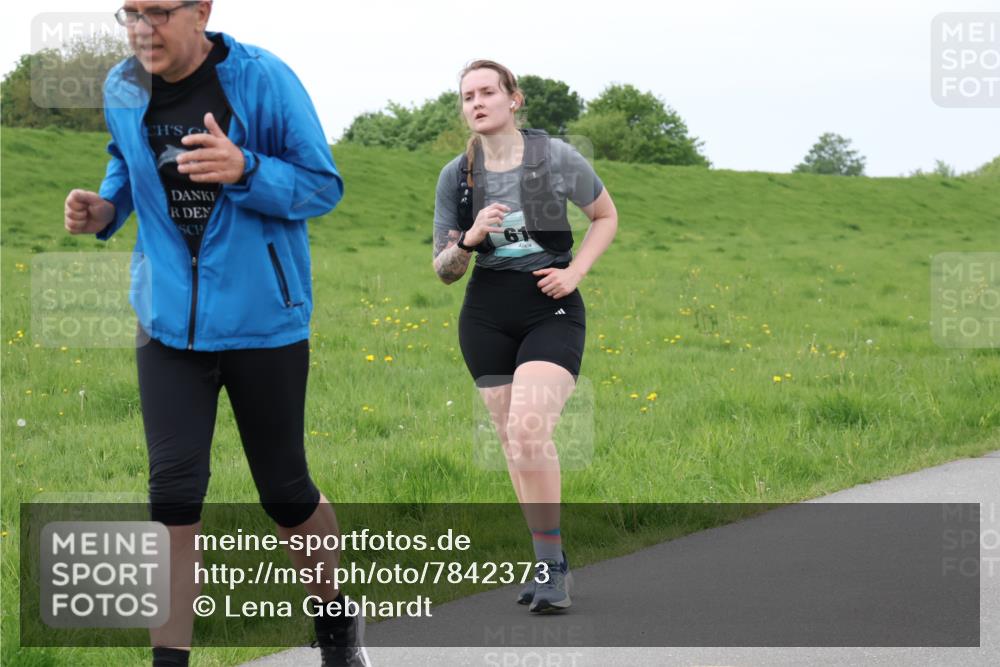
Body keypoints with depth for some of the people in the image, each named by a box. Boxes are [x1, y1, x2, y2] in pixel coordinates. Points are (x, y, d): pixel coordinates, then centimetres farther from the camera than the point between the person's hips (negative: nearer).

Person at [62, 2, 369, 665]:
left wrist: (245, 171, -29)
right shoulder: (122, 90, -1)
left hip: (264, 322, -3)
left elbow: (324, 185, -11)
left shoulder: (263, 80, -14)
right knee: (174, 493, -6)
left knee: (285, 492, 10)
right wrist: (105, 208, -4)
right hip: (170, 322, 3)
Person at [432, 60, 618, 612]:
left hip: (551, 311, -4)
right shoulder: (456, 176, 3)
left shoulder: (557, 158, -4)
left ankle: (549, 562, -11)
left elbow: (606, 217, 11)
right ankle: (549, 562, 21)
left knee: (528, 430, -22)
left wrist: (574, 272, -4)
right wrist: (469, 240, -15)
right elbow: (444, 271, 7)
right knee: (513, 442, 6)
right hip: (487, 315, 4)